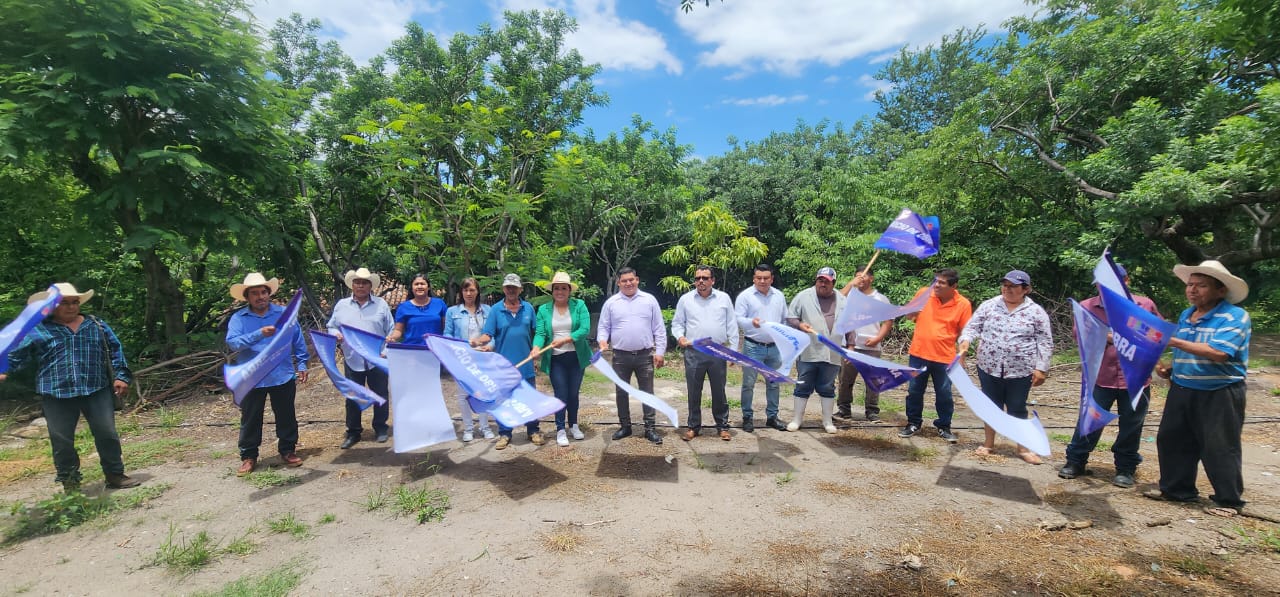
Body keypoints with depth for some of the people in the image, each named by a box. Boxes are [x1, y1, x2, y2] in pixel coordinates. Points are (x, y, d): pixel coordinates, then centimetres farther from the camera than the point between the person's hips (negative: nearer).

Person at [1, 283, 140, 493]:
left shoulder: (97, 326, 10)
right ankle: (69, 482, 22)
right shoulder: (38, 331, 5)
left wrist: (121, 376, 2)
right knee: (62, 441, 7)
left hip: (97, 391, 1)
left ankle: (115, 475, 15)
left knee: (107, 434, 3)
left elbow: (116, 351, 10)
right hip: (56, 395, 0)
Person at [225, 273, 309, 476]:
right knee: (250, 420, 10)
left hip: (283, 377, 1)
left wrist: (302, 365, 4)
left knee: (286, 417, 11)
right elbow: (232, 342, -17)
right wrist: (259, 334, -31)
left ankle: (288, 451, 26)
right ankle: (249, 457, 24)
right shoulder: (238, 319, -1)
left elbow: (298, 341, 7)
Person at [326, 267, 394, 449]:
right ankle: (353, 432, 21)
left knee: (380, 395, 8)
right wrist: (336, 334, -12)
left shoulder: (381, 304, 3)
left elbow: (391, 330, 4)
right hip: (352, 359, 1)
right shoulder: (341, 305, 7)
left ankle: (380, 428, 24)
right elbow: (331, 327, 11)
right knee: (352, 397, 8)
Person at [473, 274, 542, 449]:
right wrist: (478, 341, -29)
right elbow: (488, 335, -9)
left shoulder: (528, 308, 3)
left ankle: (533, 431, 24)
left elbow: (535, 332, 9)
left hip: (526, 363, 1)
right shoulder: (496, 310, -2)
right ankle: (504, 434, 21)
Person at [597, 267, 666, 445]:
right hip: (620, 356, 1)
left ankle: (650, 428, 13)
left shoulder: (649, 300, 2)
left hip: (645, 355, -1)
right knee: (621, 393, 11)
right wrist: (602, 341, -15)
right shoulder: (611, 303, 3)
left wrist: (659, 351, -4)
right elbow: (603, 327, 6)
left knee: (647, 392, 5)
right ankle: (625, 426, 25)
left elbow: (659, 329, 2)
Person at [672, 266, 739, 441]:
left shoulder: (724, 298, 5)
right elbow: (677, 323, 8)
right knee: (694, 392, 7)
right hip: (693, 353, 0)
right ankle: (693, 426, 20)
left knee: (719, 392, 10)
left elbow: (732, 326, 7)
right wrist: (680, 336, -12)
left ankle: (722, 425, 22)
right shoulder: (685, 299, 4)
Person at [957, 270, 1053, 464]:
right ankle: (988, 442, 26)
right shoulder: (988, 305, 1)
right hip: (989, 368, 2)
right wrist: (965, 343, -18)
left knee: (1017, 409, 8)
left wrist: (1041, 368, -6)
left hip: (1020, 371, -1)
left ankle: (1023, 448, 22)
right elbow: (972, 326, 1)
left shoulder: (1036, 312, -2)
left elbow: (1045, 343, 0)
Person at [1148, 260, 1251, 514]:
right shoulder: (1186, 316, 11)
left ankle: (1229, 500, 16)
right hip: (1182, 390, 7)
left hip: (1219, 394, -7)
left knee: (1219, 449, 1)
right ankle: (1176, 488, 25)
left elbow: (1218, 352, -26)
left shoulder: (1235, 316, -12)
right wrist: (1170, 368, 6)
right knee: (1171, 440, 11)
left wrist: (1174, 341, -27)